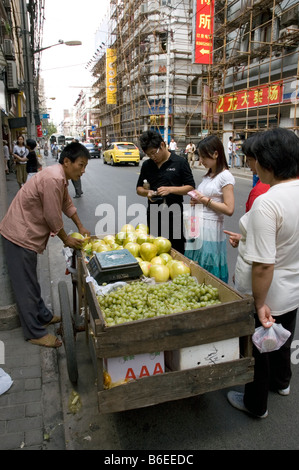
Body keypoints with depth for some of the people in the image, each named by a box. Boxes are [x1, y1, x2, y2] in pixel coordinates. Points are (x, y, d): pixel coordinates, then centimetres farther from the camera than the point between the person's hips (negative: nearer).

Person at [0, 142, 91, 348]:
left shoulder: (60, 176, 7)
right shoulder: (53, 179, -25)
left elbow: (67, 203, 20)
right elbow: (53, 217, -21)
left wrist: (81, 227, 19)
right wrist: (66, 239, -6)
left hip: (28, 233, 10)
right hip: (20, 235, -10)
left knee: (31, 281, 22)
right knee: (26, 285, 1)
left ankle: (43, 316, 36)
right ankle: (35, 333, 12)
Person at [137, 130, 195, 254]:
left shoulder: (180, 162, -2)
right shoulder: (147, 165, 10)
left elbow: (190, 187, -3)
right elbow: (139, 188, 16)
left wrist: (170, 189, -17)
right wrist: (147, 192, -7)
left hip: (174, 216, -3)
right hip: (153, 216, 4)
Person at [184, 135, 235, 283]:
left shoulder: (225, 176, -10)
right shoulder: (208, 175, 15)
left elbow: (229, 209, -17)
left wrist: (205, 200, -13)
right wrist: (196, 200, 4)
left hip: (211, 231, -8)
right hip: (198, 228, 8)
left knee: (209, 273, -1)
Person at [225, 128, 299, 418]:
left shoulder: (266, 203, -32)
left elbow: (263, 265, -32)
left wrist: (260, 304, -21)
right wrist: (249, 240, 10)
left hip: (265, 295, -7)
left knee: (257, 349, 16)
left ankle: (256, 404, 41)